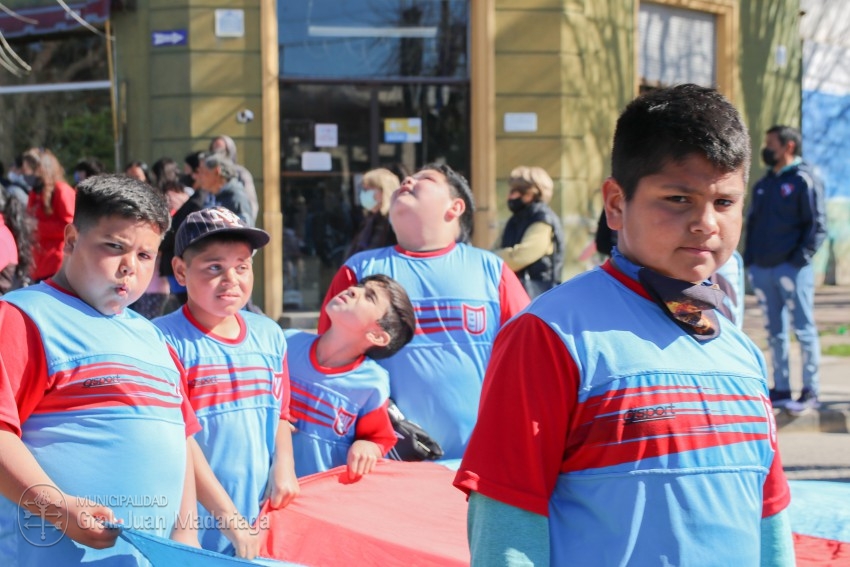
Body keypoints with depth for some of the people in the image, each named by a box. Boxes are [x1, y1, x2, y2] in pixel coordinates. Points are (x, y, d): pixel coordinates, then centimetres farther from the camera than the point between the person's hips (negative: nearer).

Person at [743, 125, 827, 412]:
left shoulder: (804, 180, -5)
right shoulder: (763, 185, 17)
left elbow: (817, 225, -9)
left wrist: (801, 257, -17)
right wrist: (749, 259, 8)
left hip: (791, 268, -7)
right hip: (761, 269, 7)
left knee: (804, 330, -2)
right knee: (774, 332, 10)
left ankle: (810, 392, 1)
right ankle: (781, 390, 16)